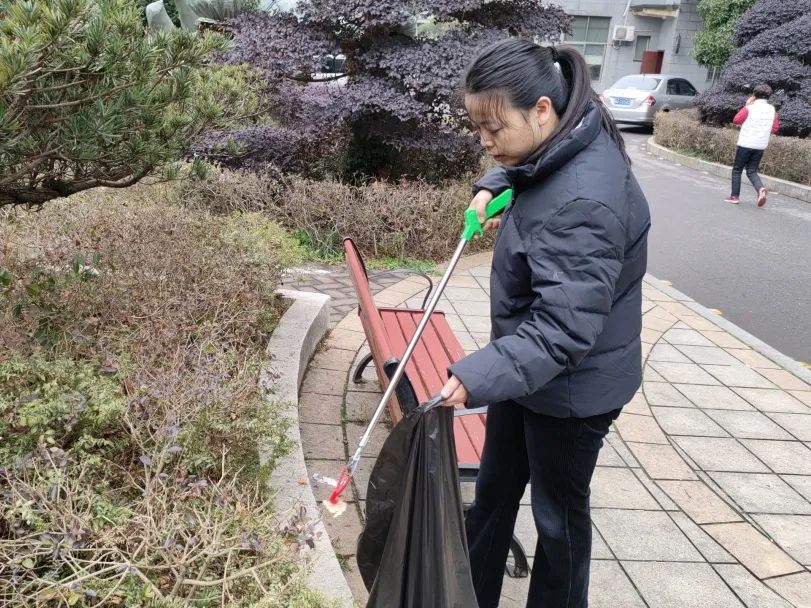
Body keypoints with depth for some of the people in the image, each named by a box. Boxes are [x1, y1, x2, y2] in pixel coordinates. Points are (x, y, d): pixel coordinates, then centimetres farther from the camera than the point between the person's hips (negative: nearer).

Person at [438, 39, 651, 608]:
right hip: (528, 366, 10)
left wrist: (475, 378, -46)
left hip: (570, 386, -9)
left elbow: (562, 331, -36)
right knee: (493, 492, 22)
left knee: (559, 512, 14)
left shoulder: (584, 204, -33)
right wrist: (492, 187, 1)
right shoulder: (560, 148, -4)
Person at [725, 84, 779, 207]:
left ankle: (734, 196, 8)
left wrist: (746, 106, 0)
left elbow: (736, 120, -6)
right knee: (752, 171, 12)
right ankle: (761, 189, -14)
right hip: (761, 146, 4)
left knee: (737, 170, 9)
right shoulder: (772, 109, 5)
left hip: (745, 144, -4)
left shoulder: (750, 108, -11)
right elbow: (775, 128, 8)